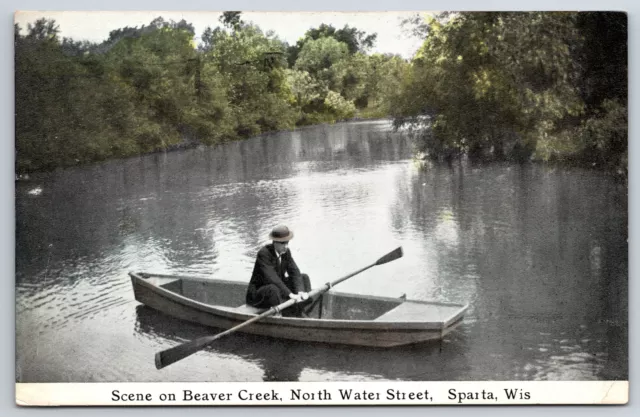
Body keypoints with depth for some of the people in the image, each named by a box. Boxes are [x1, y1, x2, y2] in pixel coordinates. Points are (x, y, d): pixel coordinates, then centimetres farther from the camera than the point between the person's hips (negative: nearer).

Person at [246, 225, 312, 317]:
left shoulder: (286, 251, -2)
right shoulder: (264, 253, -25)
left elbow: (295, 272, -9)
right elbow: (271, 278, -35)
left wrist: (300, 291, -28)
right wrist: (290, 294, -42)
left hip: (278, 288, 8)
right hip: (258, 293, -8)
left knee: (304, 277, -2)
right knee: (273, 289, -40)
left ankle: (300, 312, -16)